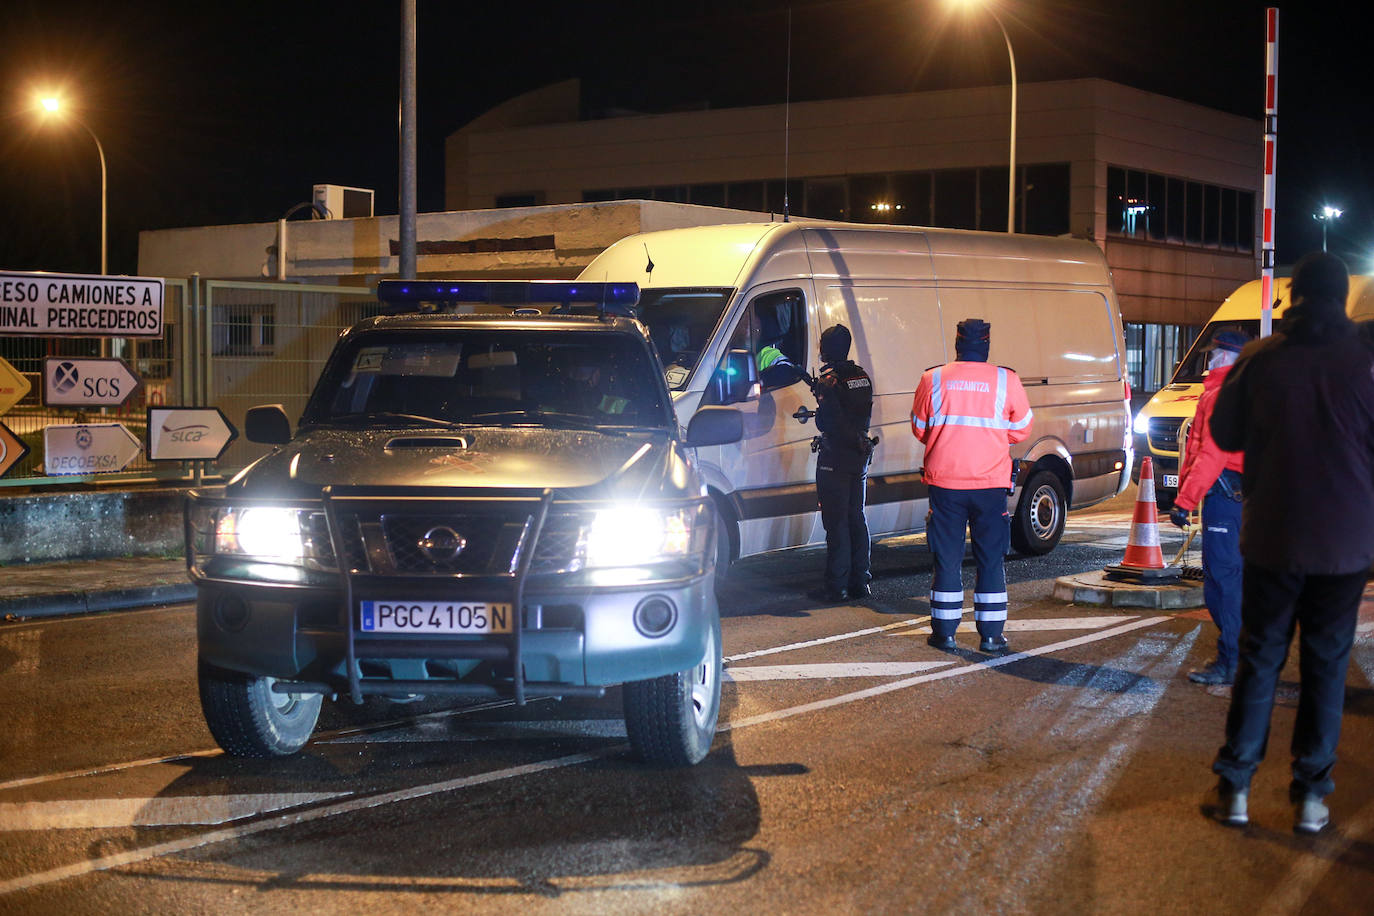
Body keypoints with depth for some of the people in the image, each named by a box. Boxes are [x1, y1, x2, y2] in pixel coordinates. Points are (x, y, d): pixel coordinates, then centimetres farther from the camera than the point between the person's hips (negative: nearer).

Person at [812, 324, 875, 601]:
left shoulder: (829, 381, -15)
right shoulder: (863, 377, 9)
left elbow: (826, 422, -17)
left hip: (835, 460, -7)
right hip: (860, 456, 7)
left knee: (836, 521, -4)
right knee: (856, 517, 14)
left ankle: (837, 586, -3)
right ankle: (860, 582, 17)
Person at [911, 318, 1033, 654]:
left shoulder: (933, 379, -2)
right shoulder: (1007, 381, -3)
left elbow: (919, 429, 9)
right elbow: (1021, 429, 8)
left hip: (945, 482, 1)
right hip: (991, 484, 0)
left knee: (947, 559, 9)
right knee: (991, 560, 8)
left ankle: (945, 632, 13)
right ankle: (991, 634, 9)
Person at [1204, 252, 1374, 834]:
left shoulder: (1259, 360, -6)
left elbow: (1225, 434, 7)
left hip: (1272, 539, 1)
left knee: (1259, 659, 10)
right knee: (1326, 665, 8)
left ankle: (1234, 789, 9)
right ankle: (1310, 796, 9)